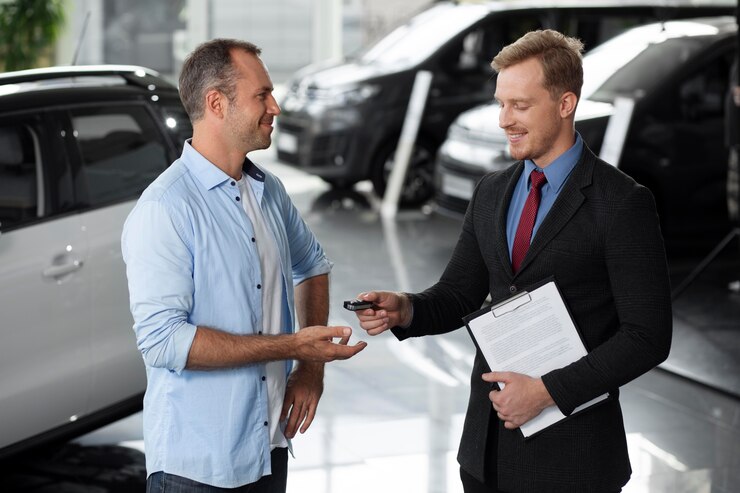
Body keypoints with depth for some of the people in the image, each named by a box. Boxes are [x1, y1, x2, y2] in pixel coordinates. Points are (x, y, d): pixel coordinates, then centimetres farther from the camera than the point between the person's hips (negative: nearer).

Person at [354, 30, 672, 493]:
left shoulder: (622, 203, -11)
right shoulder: (491, 193, 8)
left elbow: (647, 336, -13)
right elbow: (459, 294, 13)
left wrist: (547, 390, -19)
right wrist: (405, 308, -8)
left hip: (570, 449, -5)